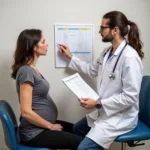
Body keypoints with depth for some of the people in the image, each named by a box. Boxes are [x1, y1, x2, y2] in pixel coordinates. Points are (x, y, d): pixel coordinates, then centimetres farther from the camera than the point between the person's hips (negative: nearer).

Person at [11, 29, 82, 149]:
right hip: (35, 132, -9)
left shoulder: (32, 69, 8)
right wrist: (51, 126, -14)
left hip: (43, 125, 9)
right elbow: (26, 111, -25)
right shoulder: (26, 71, -22)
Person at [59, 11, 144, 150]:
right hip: (106, 111, 10)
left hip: (121, 116, -9)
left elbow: (130, 97, -27)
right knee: (77, 129, 27)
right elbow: (91, 70, 19)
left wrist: (98, 104, -24)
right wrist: (70, 56, 18)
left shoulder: (130, 58, -27)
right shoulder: (107, 52, 2)